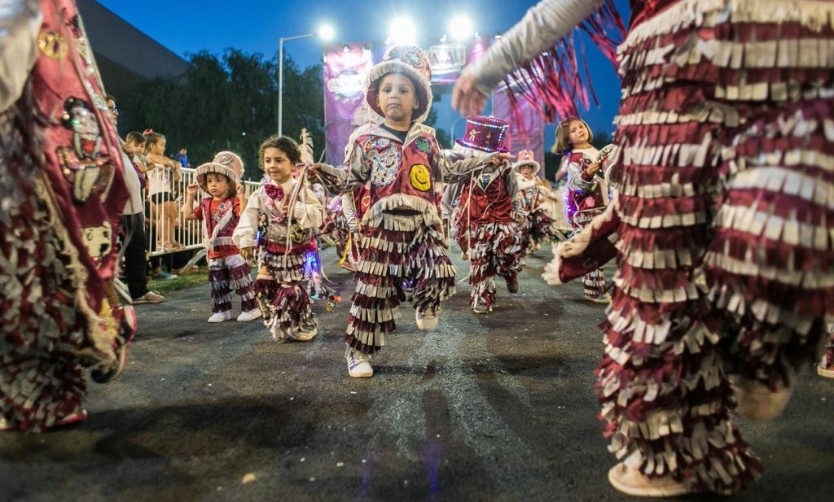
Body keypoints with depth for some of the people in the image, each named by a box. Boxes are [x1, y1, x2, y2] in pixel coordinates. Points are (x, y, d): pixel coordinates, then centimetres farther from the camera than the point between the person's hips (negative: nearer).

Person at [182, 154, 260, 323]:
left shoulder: (233, 201, -10)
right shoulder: (205, 203, 10)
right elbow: (188, 215, 15)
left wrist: (241, 196, -32)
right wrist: (190, 196, 10)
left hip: (233, 248, -7)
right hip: (214, 252, 7)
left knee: (241, 278, -3)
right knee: (217, 283, 13)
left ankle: (251, 308, 7)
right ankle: (221, 310, 23)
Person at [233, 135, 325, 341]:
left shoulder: (302, 191, -8)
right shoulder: (260, 194, -1)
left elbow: (319, 216, -12)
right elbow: (249, 217, -7)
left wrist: (298, 210, -24)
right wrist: (246, 240, -18)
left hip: (296, 252, -3)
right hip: (270, 252, 3)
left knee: (294, 291, 2)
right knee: (267, 290, 6)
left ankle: (303, 328, 22)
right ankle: (280, 327, 24)